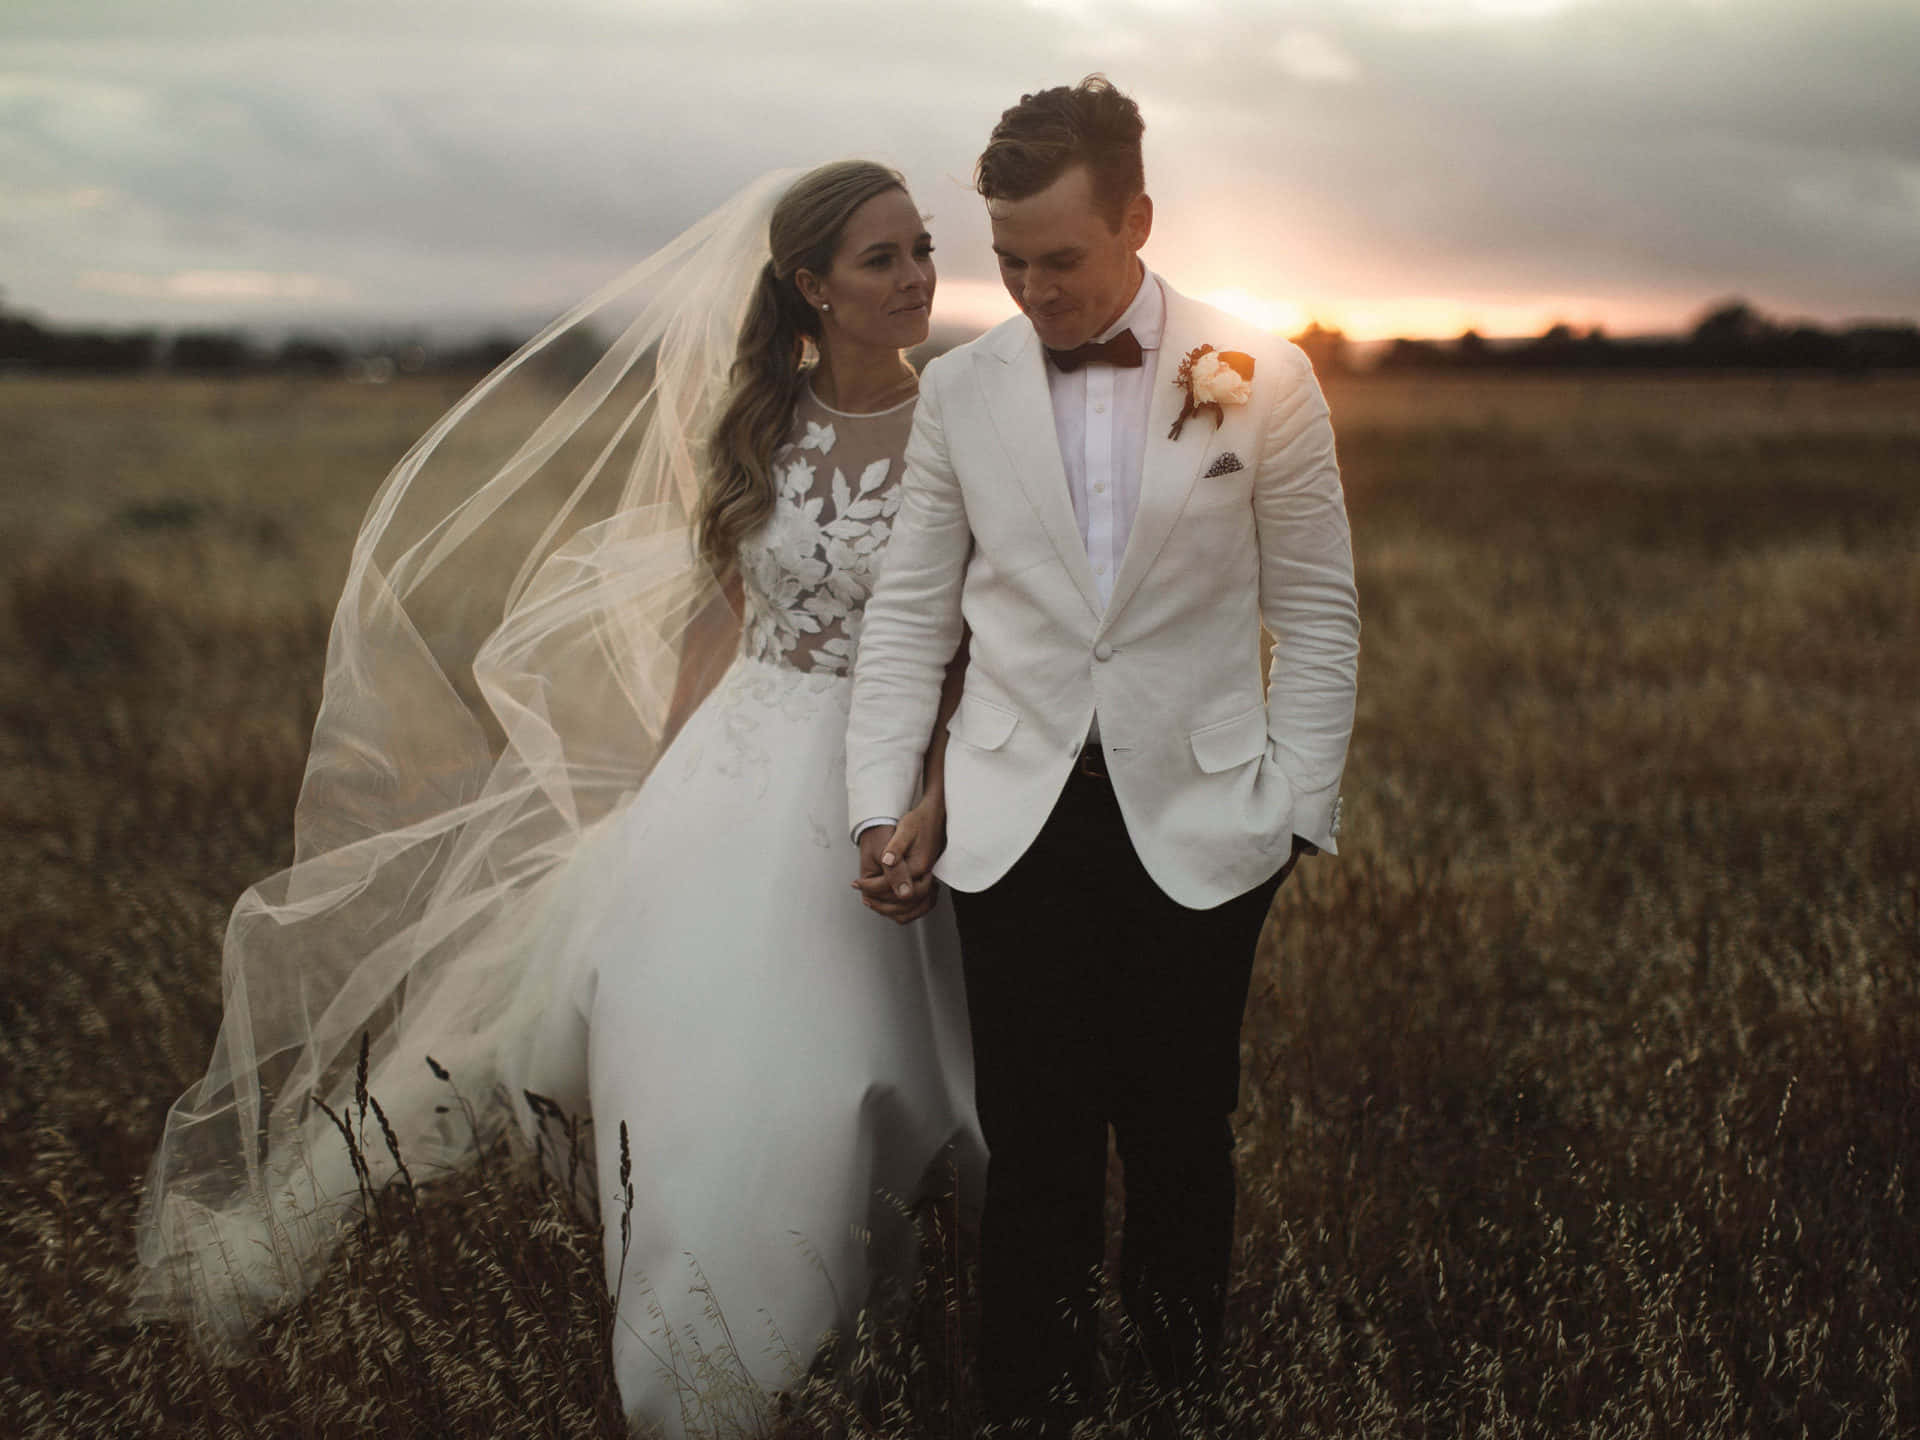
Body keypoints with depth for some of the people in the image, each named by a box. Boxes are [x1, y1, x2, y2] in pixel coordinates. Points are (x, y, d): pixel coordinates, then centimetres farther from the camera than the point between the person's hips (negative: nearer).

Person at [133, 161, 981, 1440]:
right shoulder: (754, 427, 3)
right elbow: (722, 615, 10)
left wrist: (930, 816, -19)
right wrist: (661, 787, 9)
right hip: (739, 765, 3)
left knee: (826, 1080, 0)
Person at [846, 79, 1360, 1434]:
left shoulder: (1261, 378, -3)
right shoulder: (961, 386, 4)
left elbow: (1317, 613, 2)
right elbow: (911, 611, 8)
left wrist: (1299, 812, -1)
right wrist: (881, 805, 3)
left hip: (1198, 826, -1)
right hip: (1018, 825, 1)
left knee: (1181, 1137, 9)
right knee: (1035, 1149, 5)